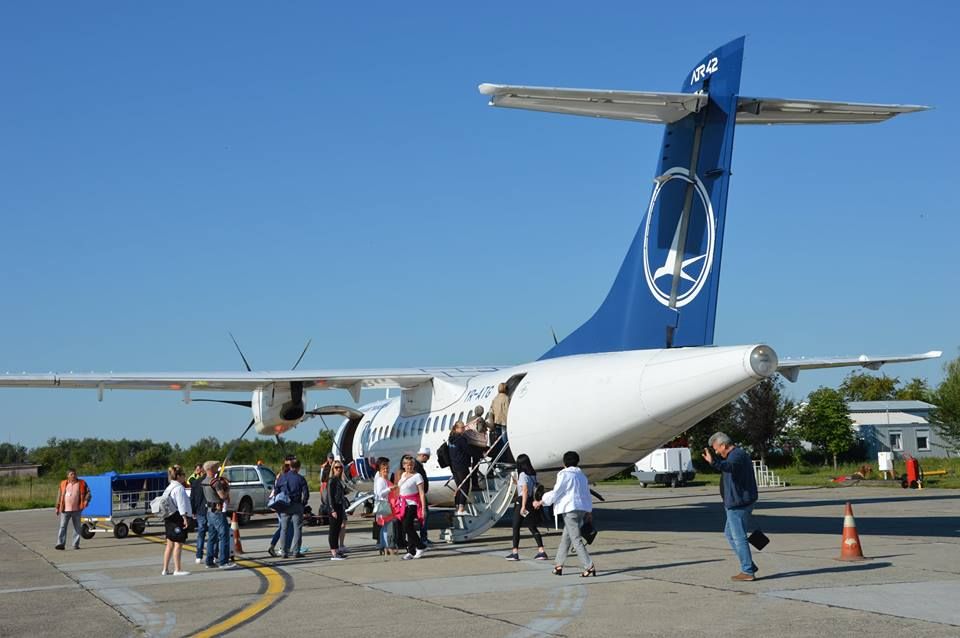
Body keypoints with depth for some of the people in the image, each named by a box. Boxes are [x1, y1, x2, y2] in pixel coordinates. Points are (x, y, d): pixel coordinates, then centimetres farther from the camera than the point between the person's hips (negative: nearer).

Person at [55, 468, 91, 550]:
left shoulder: (81, 483, 4)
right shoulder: (63, 484, 6)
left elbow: (88, 492, 5)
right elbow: (59, 496, 11)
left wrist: (86, 500, -13)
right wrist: (57, 507, 9)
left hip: (76, 509, 0)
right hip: (65, 509, 0)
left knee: (77, 527, 5)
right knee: (62, 526, -6)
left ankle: (76, 544, 11)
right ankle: (60, 543, -7)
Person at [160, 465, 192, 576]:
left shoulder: (169, 488, 16)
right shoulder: (179, 488, -14)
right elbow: (181, 504, -18)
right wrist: (185, 518, -18)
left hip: (169, 519, 10)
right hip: (178, 518, -10)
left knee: (170, 544, 14)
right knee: (178, 544, -7)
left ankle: (165, 569, 17)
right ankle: (177, 569, -6)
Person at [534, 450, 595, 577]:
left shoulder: (565, 475, -9)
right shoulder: (581, 476, 15)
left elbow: (555, 493, -11)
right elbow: (587, 494, 20)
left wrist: (540, 502, -1)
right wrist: (589, 511, 30)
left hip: (570, 509, -8)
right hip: (582, 509, 8)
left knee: (576, 539, -9)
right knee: (566, 537, 16)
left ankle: (589, 567, -16)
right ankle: (558, 565, 20)